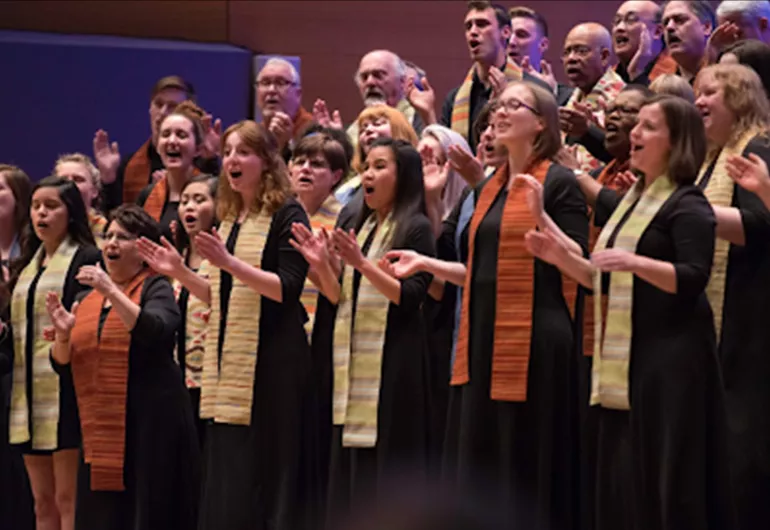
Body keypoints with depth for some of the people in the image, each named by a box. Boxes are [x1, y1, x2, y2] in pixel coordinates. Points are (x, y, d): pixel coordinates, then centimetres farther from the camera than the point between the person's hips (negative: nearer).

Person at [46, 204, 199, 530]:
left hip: (149, 426, -5)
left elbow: (155, 331, -20)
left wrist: (112, 291, -23)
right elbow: (62, 364, 14)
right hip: (100, 430, 5)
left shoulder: (156, 289, 1)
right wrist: (63, 334, -6)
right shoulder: (90, 298, 16)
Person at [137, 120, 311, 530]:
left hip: (270, 360, -8)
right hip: (229, 362, 8)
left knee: (265, 475, -8)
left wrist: (230, 263, -24)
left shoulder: (286, 215, -6)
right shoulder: (228, 219, 17)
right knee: (225, 480, 6)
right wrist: (179, 271, 6)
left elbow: (287, 289, -15)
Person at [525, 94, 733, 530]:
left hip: (669, 360, -9)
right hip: (622, 360, 9)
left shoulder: (688, 205, -7)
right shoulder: (630, 201, 19)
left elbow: (693, 279, -18)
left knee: (667, 479, -7)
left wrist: (633, 262, -30)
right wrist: (562, 257, 8)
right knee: (622, 479, 8)